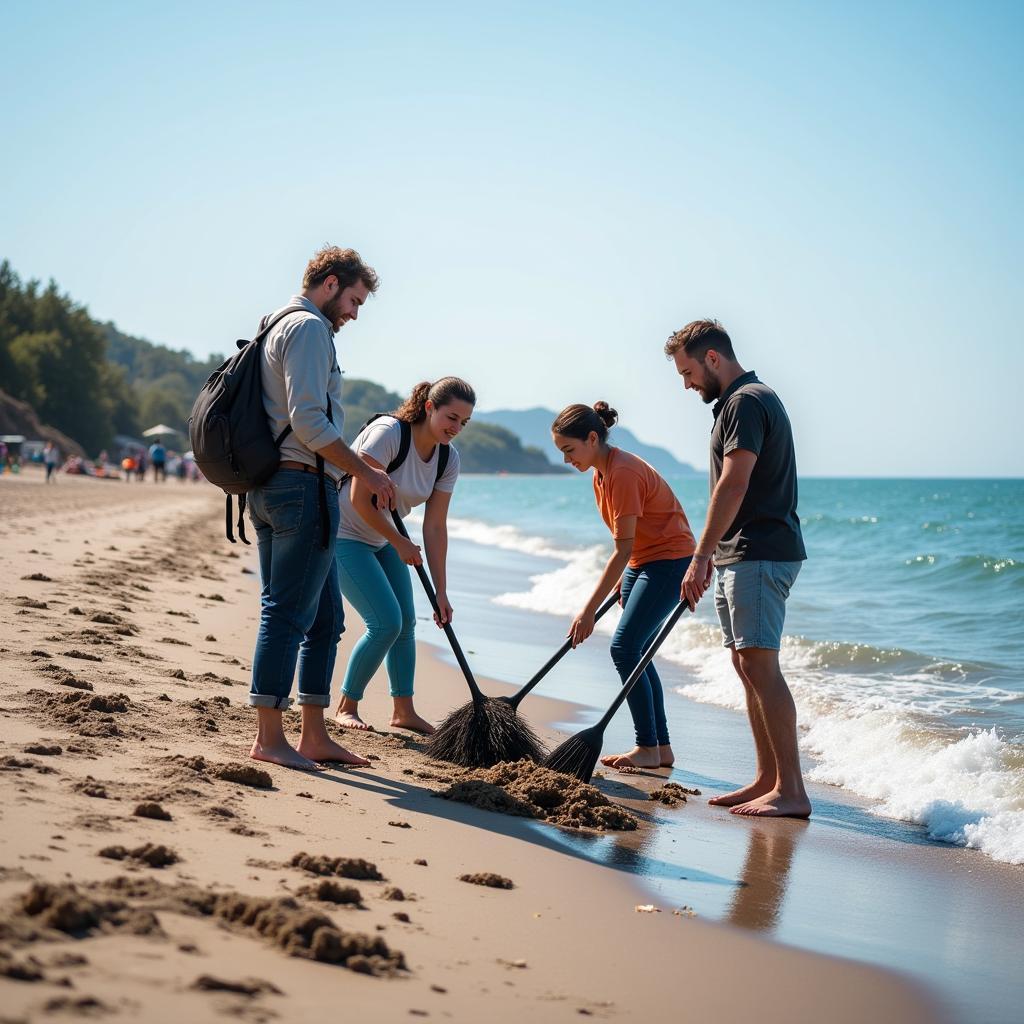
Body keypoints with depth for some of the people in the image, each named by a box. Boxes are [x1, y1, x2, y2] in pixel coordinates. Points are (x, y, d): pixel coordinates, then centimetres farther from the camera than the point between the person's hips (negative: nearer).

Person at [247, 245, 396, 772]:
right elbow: (308, 421, -19)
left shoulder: (276, 327, 23)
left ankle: (314, 736, 17)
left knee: (325, 615, 13)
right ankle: (270, 738, -4)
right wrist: (365, 472, -14)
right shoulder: (309, 328, -9)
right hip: (303, 486, -10)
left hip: (270, 486, 10)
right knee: (289, 613, -7)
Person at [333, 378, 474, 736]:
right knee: (386, 623, -14)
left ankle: (403, 710, 19)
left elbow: (435, 527, -3)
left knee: (406, 622, 6)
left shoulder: (448, 458, -4)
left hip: (381, 541, 8)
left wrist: (441, 591, -6)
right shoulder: (388, 432, -26)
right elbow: (359, 499, -27)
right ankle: (346, 707, 1)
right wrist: (400, 544, -17)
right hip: (344, 535, -8)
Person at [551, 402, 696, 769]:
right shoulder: (601, 473, 6)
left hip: (671, 560, -10)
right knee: (636, 653, 8)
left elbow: (623, 550, -25)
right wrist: (620, 584, 10)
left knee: (625, 648, -13)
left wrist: (589, 610, -25)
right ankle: (661, 748, 14)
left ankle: (648, 749, -6)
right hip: (643, 561, 10)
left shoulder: (623, 473, -24)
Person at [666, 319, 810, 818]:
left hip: (760, 555, -11)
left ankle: (791, 790, -12)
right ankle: (767, 778, 16)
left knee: (760, 665, -12)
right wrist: (713, 554, 24)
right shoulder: (737, 402, 21)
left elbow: (734, 484, -22)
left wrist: (701, 557, -23)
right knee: (746, 668, 11)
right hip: (739, 555, 11)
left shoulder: (747, 402, -12)